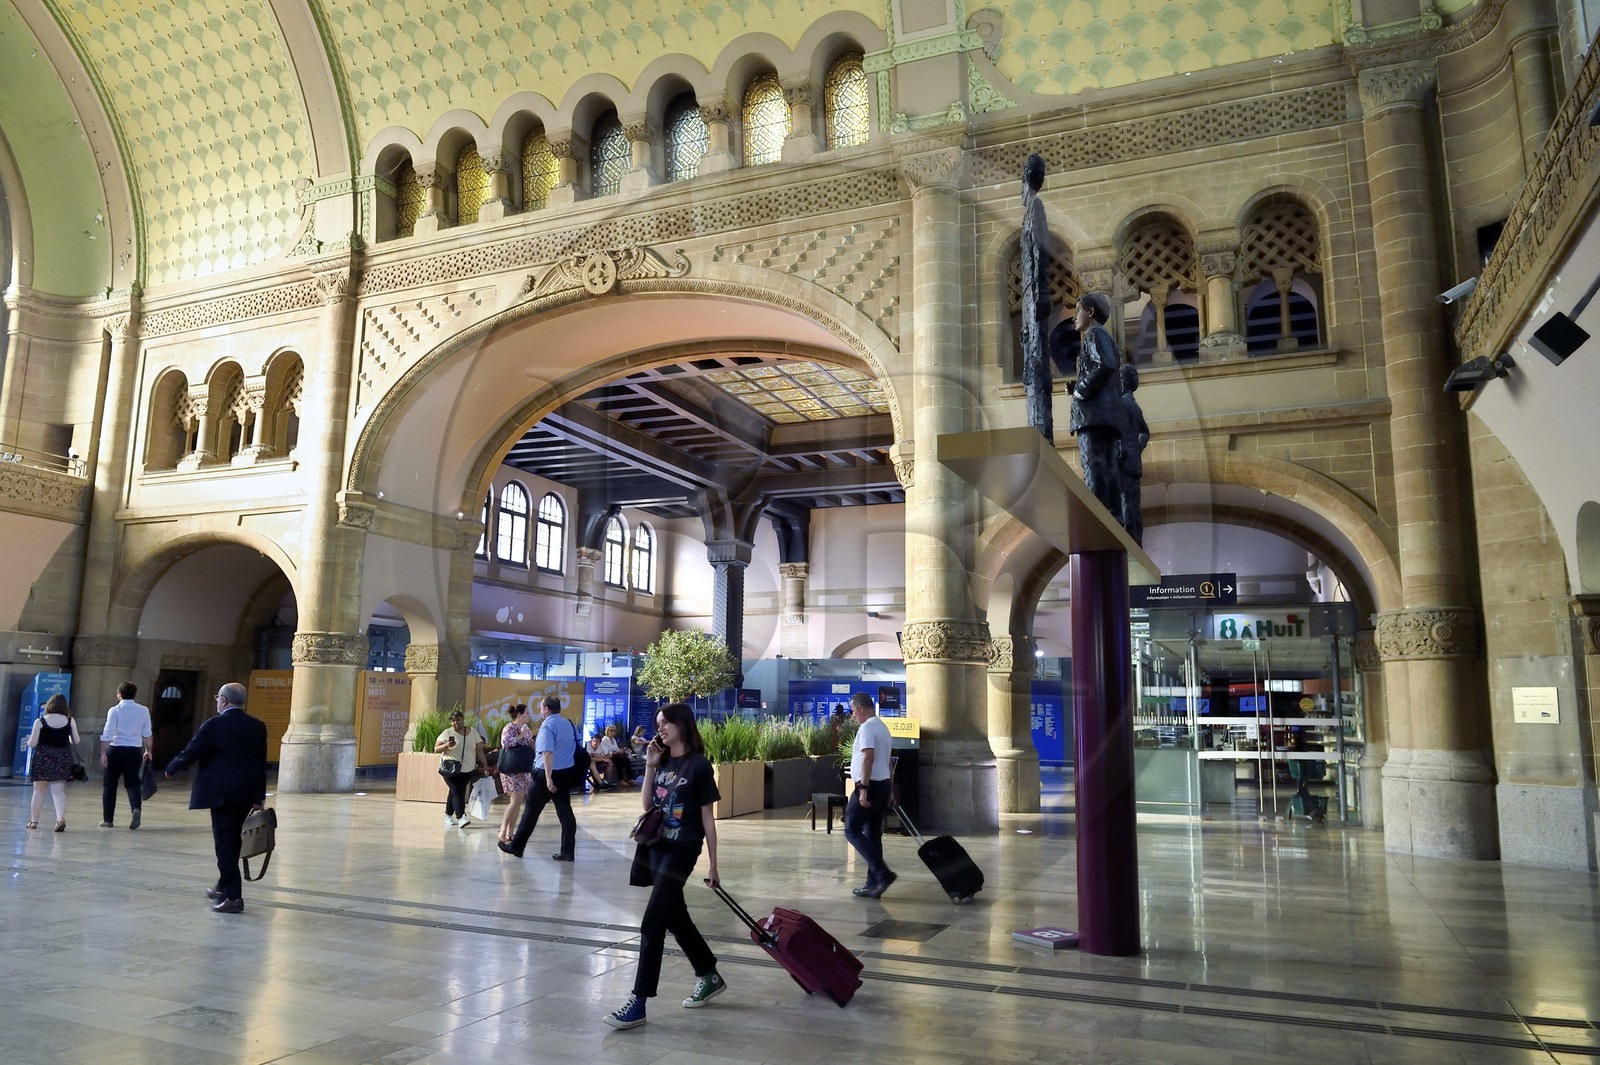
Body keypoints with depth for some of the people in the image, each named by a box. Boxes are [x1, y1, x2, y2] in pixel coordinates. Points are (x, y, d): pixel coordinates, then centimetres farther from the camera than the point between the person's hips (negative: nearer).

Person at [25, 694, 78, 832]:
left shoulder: (40, 722, -7)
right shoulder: (70, 721, -2)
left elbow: (32, 744, -7)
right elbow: (76, 741, -1)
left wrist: (29, 740, 16)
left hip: (43, 758, -1)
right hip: (62, 758, 1)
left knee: (39, 790, 14)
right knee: (59, 791, 0)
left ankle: (34, 821, 21)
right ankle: (61, 817, -21)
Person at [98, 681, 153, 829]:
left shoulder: (114, 710, -6)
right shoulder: (144, 710, 3)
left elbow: (107, 733, -11)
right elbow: (146, 733, 6)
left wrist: (103, 752, -10)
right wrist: (147, 750, 15)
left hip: (116, 750, -2)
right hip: (135, 751, 2)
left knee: (109, 784, 11)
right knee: (132, 783, 10)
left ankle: (107, 819, 15)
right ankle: (136, 809, -16)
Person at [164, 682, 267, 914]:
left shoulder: (213, 725, -11)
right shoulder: (257, 726, 5)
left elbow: (190, 754, -6)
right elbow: (261, 763, 8)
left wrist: (171, 768, 15)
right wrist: (259, 797, 14)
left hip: (223, 793, -6)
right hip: (247, 794, 6)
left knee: (225, 844, -1)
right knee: (231, 842, 20)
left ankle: (233, 897, -1)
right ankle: (224, 887, 31)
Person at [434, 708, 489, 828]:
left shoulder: (473, 732, 7)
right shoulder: (447, 733, -1)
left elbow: (479, 749, 10)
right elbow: (436, 749, -3)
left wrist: (484, 764, 4)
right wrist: (447, 745, -22)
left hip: (467, 770, 4)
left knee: (455, 792, 8)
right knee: (457, 792, -14)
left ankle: (448, 815, 22)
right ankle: (461, 817, -22)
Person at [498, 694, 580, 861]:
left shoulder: (547, 725, -13)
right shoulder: (569, 724, 11)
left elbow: (548, 753, -22)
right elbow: (575, 748, 20)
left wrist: (548, 778, -25)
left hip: (550, 774, -7)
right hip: (567, 773, 7)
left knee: (531, 810, 5)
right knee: (565, 812, 5)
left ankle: (516, 847, 16)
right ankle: (568, 852, 4)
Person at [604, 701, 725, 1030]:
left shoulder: (698, 765, -12)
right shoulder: (662, 761, 7)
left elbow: (707, 818, -8)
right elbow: (645, 806, 4)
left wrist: (712, 864, -6)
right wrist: (650, 767, -7)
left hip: (682, 850, -8)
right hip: (657, 847, 8)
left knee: (652, 923, -11)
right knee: (675, 917, 17)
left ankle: (639, 1002, -5)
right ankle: (709, 977, 35)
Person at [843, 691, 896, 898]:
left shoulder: (867, 727, -13)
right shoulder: (882, 726, 17)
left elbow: (868, 757, -24)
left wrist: (863, 788, -25)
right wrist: (889, 789, 26)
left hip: (870, 786, -9)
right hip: (884, 784, 9)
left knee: (852, 830, -4)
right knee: (873, 834, 10)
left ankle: (883, 874, -13)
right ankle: (873, 884, 11)